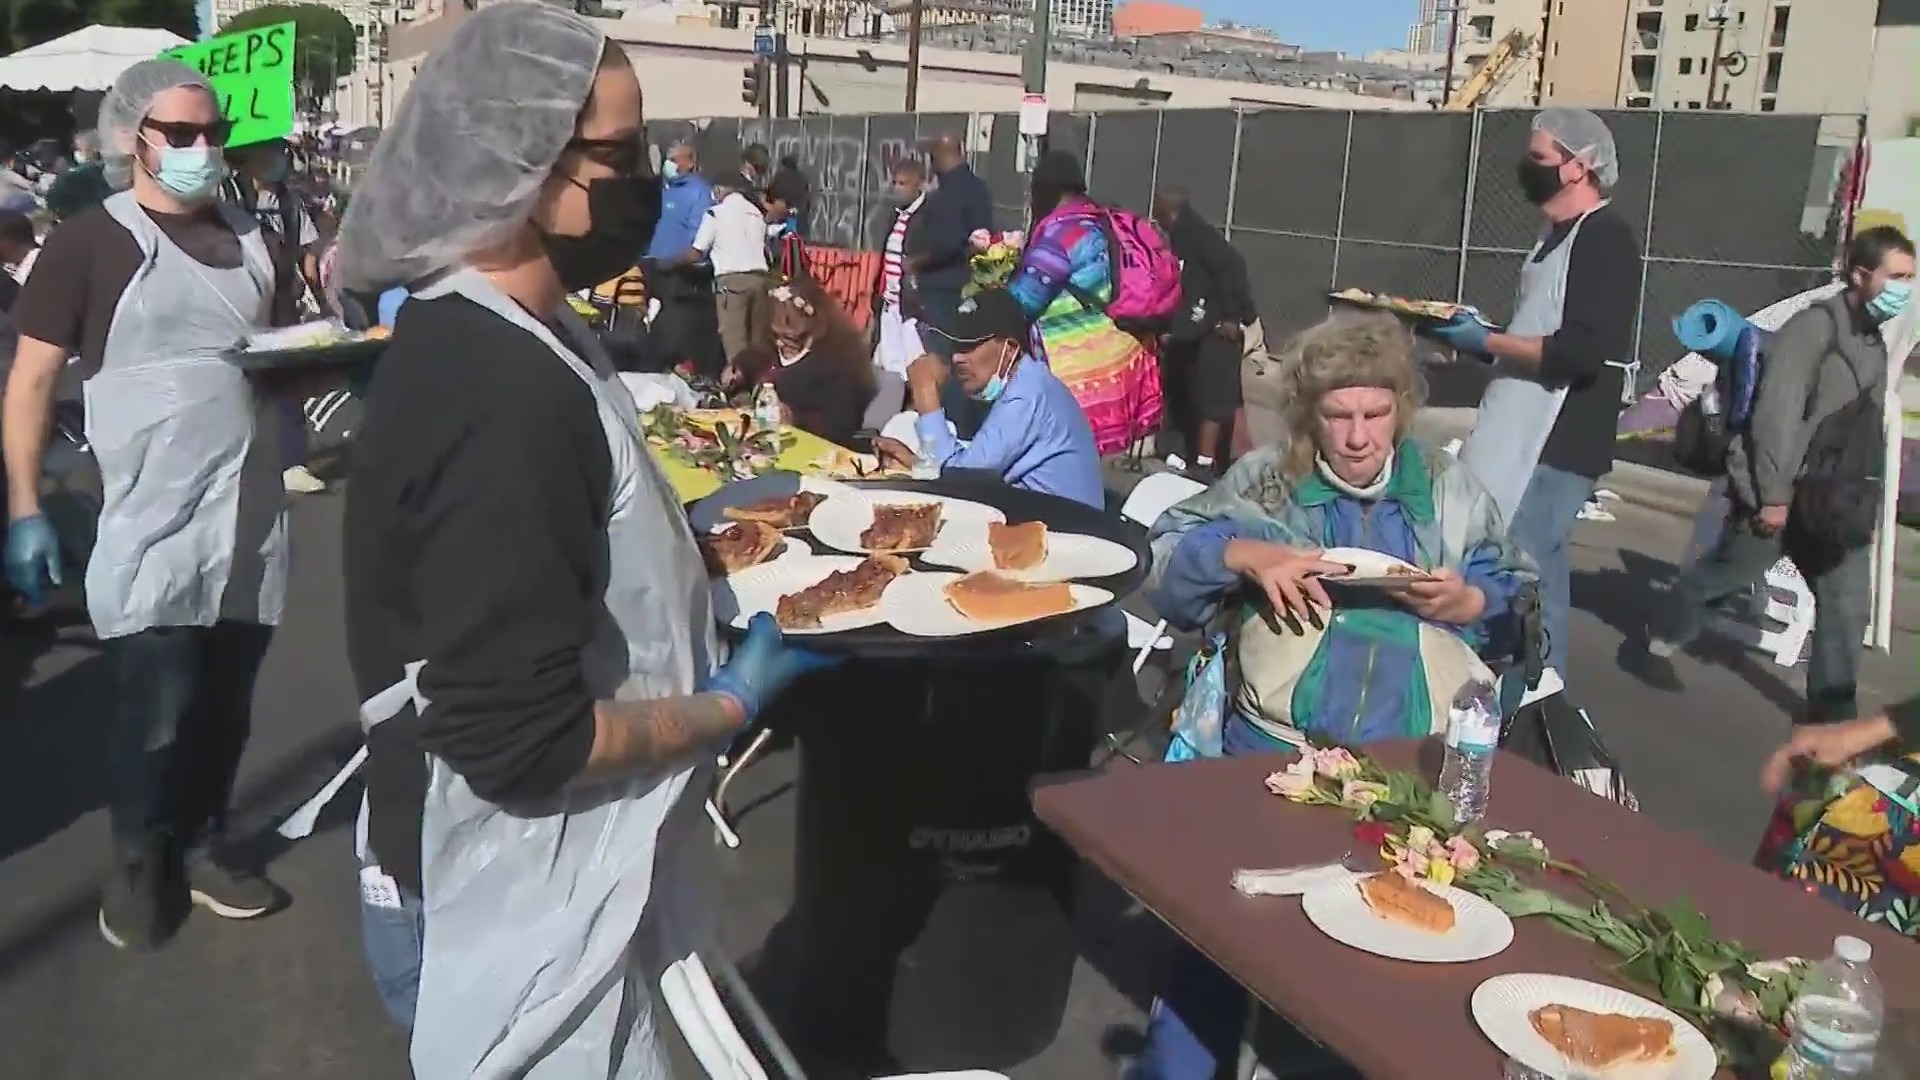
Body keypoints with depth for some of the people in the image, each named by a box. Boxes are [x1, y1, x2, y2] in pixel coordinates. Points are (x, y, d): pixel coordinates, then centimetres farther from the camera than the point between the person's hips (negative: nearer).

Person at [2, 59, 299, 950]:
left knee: (225, 698, 10)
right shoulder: (88, 243, -3)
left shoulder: (249, 240, 12)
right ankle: (138, 861, 20)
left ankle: (201, 847, 28)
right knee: (155, 705, -3)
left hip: (249, 515, 5)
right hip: (151, 522, -4)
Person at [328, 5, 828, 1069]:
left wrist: (695, 543, 8)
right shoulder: (501, 397, -30)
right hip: (509, 916, -9)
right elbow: (523, 739, -29)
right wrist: (730, 703, -17)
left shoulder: (477, 334, 3)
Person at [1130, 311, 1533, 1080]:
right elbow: (1160, 556, 8)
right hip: (1279, 743, -1)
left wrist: (1465, 602, -5)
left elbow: (1520, 605, 15)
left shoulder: (1451, 490, 18)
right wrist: (1245, 554, -7)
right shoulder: (1263, 480, 14)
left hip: (1422, 761, 2)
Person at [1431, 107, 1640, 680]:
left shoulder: (1606, 238, -14)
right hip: (1528, 437, 10)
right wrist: (1477, 335, 7)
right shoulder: (1558, 234, 16)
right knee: (1536, 573, 14)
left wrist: (1487, 341, -16)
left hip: (1557, 444, -10)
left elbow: (1582, 353, -24)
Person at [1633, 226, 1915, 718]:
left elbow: (1866, 426, 14)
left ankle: (1834, 707, 12)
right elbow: (1778, 411, -20)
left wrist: (1863, 496, 9)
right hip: (1777, 491, -8)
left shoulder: (1874, 340, 12)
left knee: (1848, 601, 3)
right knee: (1721, 575, 7)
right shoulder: (1816, 325, -14)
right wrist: (1774, 493, -22)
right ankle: (1656, 646, 27)